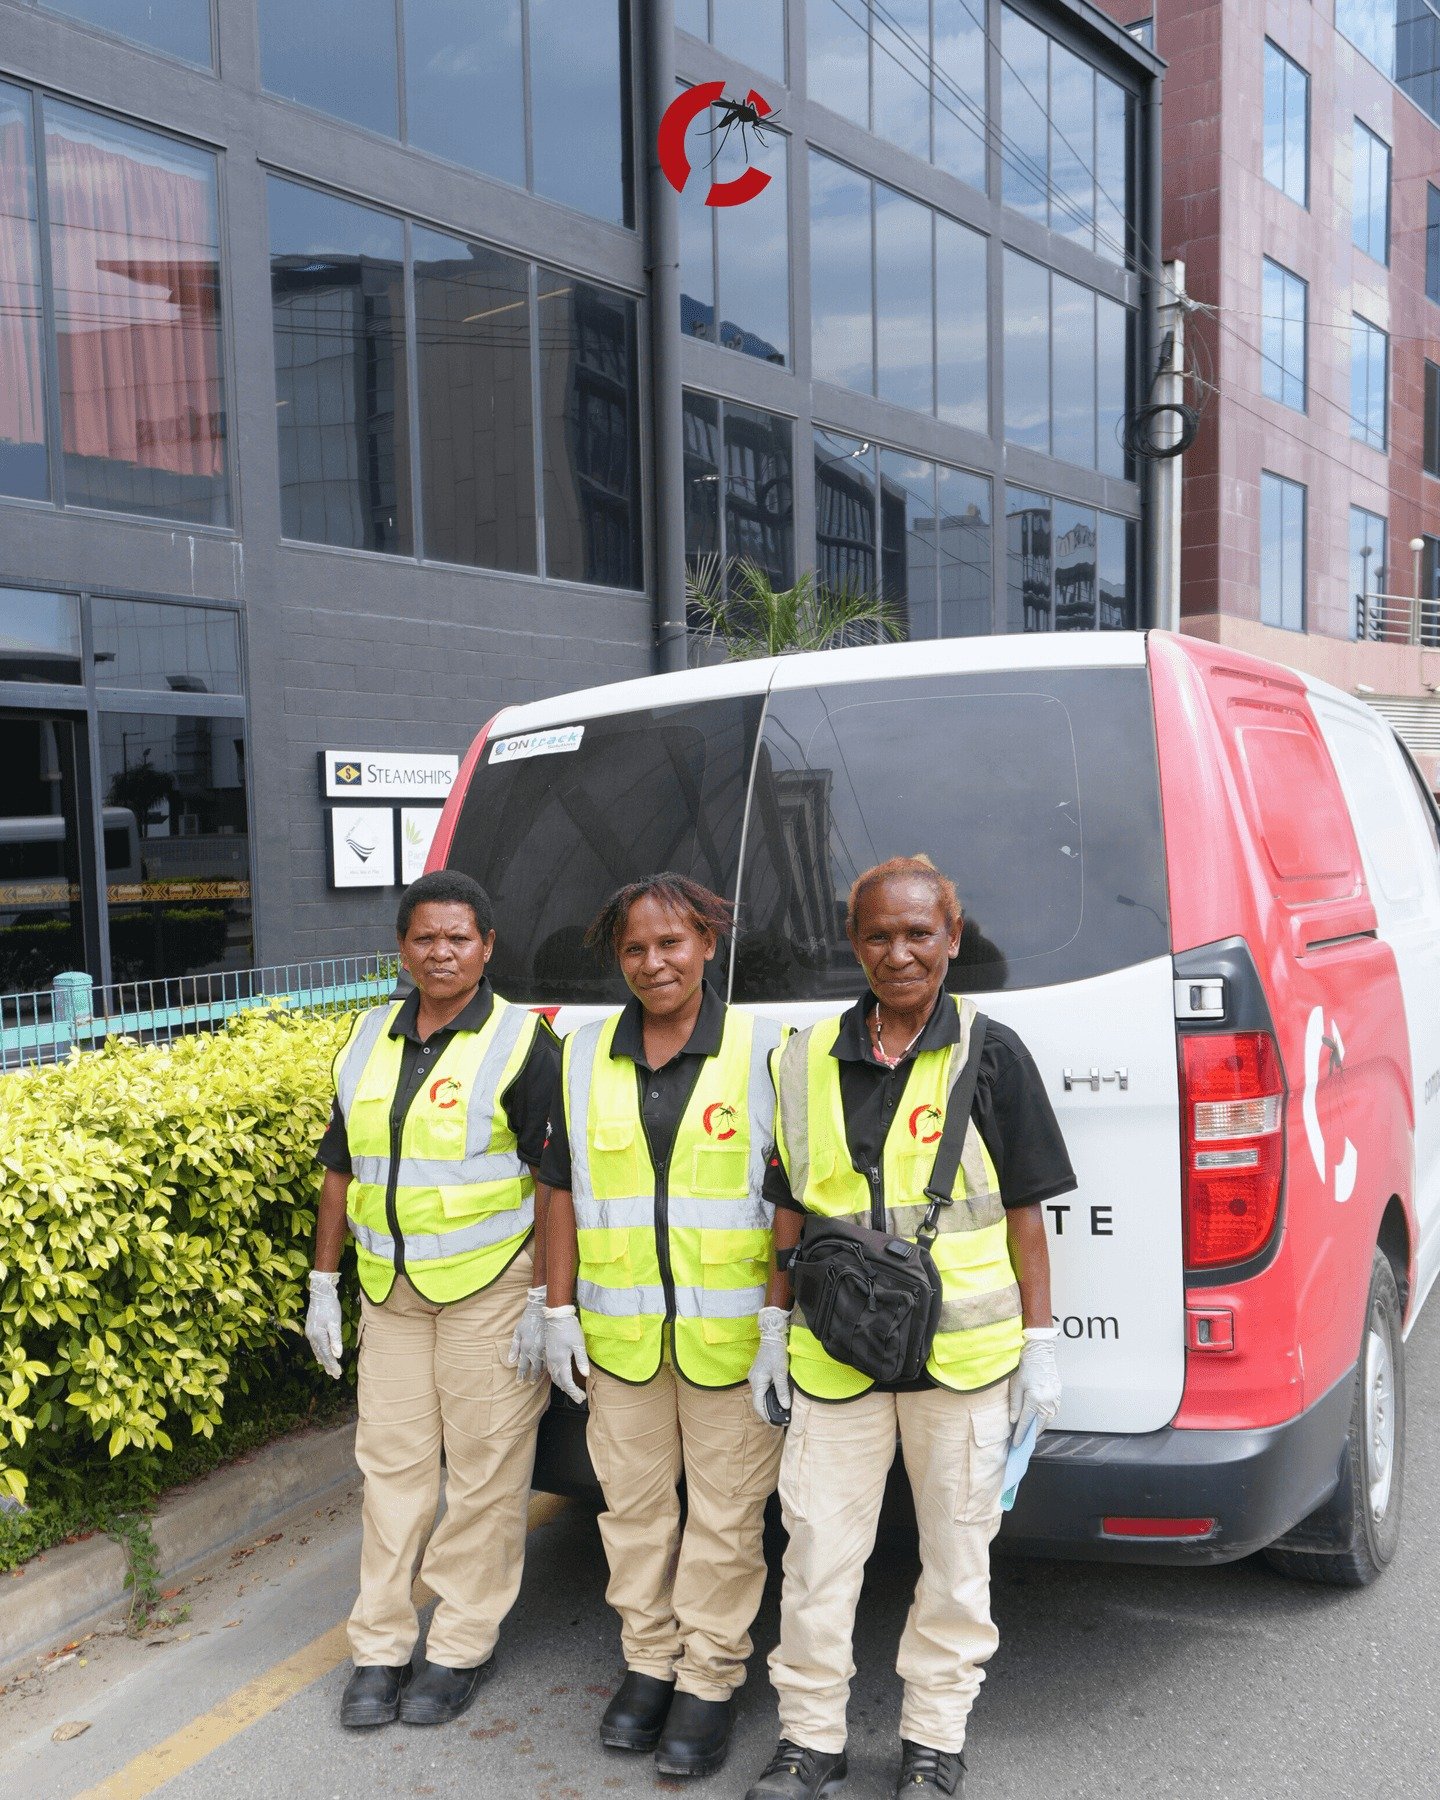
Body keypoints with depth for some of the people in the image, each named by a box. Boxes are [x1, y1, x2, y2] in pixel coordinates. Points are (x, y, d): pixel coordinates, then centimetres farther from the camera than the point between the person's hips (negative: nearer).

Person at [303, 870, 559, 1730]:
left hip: (490, 1286, -5)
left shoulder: (522, 1041, -9)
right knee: (392, 1463, 11)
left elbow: (551, 1177, -11)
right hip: (390, 1290, 5)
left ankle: (462, 1647, 18)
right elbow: (341, 1167, 14)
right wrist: (324, 1282, 12)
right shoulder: (369, 1040, 9)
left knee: (484, 1471, 4)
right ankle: (381, 1647, 23)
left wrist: (542, 1300, -15)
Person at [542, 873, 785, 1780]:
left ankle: (710, 1681, 22)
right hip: (621, 1332, 3)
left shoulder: (762, 1049, -5)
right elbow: (563, 1188, 9)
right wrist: (561, 1309, 6)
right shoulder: (585, 1057, 5)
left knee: (726, 1512, 6)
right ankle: (649, 1663, 31)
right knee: (635, 1503, 14)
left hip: (731, 1332, -3)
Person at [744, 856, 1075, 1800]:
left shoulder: (991, 1055, -4)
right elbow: (793, 1209, 11)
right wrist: (776, 1328, 9)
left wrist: (1041, 1344, -1)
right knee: (819, 1546, 7)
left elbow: (1024, 1213, -1)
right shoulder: (809, 1059, 4)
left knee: (957, 1549, 12)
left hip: (964, 1354, -2)